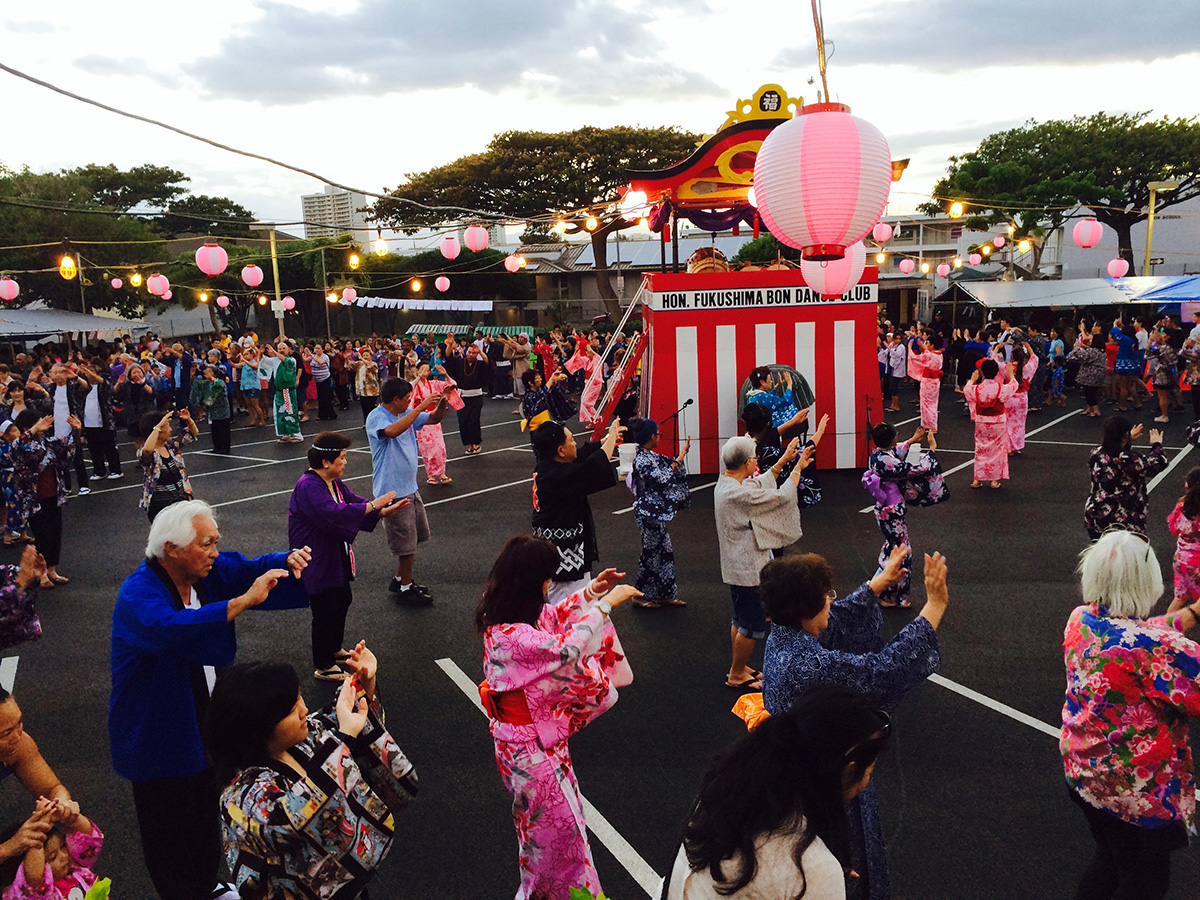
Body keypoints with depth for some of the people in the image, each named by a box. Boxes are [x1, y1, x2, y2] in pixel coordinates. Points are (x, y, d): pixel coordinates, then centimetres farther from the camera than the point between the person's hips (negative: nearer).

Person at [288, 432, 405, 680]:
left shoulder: (334, 482, 5)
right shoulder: (309, 487, -27)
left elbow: (353, 501, 7)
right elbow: (334, 513, -37)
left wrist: (383, 512, -8)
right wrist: (372, 505, -31)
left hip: (335, 557, 10)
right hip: (316, 562, -10)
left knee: (342, 599, 23)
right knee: (325, 611, -1)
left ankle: (334, 649, 43)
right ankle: (323, 667, 15)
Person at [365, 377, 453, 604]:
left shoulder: (406, 414, 8)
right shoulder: (376, 418, -17)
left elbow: (434, 419, 16)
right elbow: (392, 431, -38)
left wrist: (442, 401, -5)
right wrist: (421, 407, -35)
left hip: (410, 487, 9)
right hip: (393, 491, -9)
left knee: (415, 536, 19)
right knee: (405, 542, -1)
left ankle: (400, 579, 34)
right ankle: (405, 589, 14)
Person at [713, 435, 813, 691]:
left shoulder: (725, 484, 3)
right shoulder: (737, 493, -28)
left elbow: (761, 483, 18)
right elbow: (782, 496, -22)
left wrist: (783, 461, 18)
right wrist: (798, 468, -7)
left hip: (737, 566, 10)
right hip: (747, 569, -10)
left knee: (740, 620, 22)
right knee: (753, 625, 3)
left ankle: (739, 668, 34)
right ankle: (736, 675, 15)